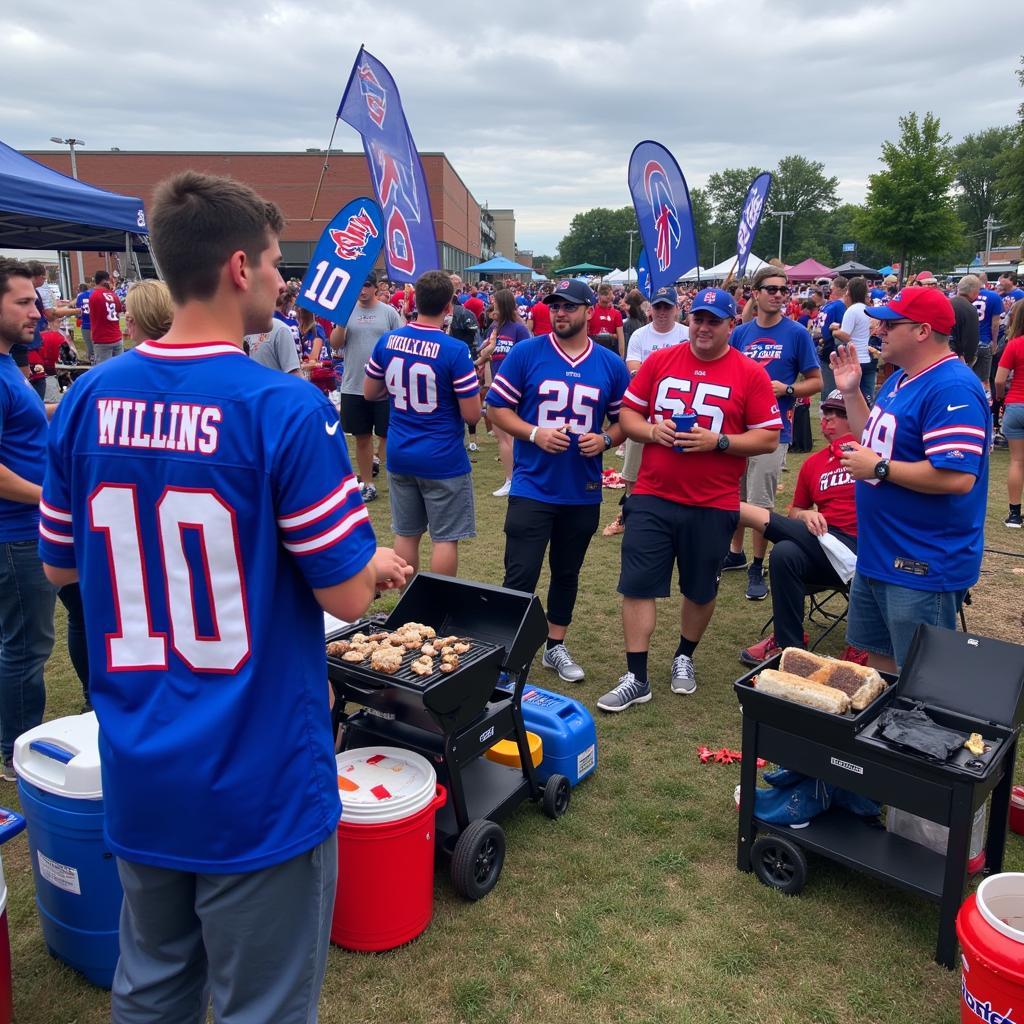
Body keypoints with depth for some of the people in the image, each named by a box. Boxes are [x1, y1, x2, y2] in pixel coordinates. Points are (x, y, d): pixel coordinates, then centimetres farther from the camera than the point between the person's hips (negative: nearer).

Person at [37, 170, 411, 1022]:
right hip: (257, 784, -5)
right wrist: (380, 564, 5)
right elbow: (347, 596, -16)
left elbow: (59, 567, 9)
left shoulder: (87, 400, -2)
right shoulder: (285, 408, -20)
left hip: (138, 777, 6)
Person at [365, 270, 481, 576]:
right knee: (445, 538, 6)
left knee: (406, 534, 15)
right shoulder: (455, 351, -16)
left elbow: (370, 393, 10)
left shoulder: (387, 341, -1)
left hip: (399, 455, 5)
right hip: (442, 459, -5)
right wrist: (468, 387, 5)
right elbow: (472, 415, -14)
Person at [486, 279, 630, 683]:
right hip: (532, 488, -3)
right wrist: (534, 434, -18)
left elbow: (624, 419, 10)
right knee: (521, 577, -3)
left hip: (583, 492, 3)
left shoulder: (611, 365, 3)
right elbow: (497, 407, -3)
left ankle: (556, 646, 34)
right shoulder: (526, 353, -4)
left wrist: (605, 439, -11)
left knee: (567, 573, 17)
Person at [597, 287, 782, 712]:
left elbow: (769, 437, -5)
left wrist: (718, 442, -18)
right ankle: (636, 678, 11)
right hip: (651, 497, 1)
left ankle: (684, 657, 38)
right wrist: (651, 430, -13)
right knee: (637, 585, 0)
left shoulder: (750, 374, -3)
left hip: (713, 505, -1)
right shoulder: (659, 361, 4)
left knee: (700, 590, 14)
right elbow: (628, 414, 8)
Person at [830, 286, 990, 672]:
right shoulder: (901, 378, 10)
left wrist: (878, 468, -21)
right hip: (879, 554, 10)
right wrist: (851, 392, 10)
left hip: (923, 567, -10)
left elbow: (957, 477, -30)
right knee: (878, 660, 23)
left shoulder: (952, 389, -23)